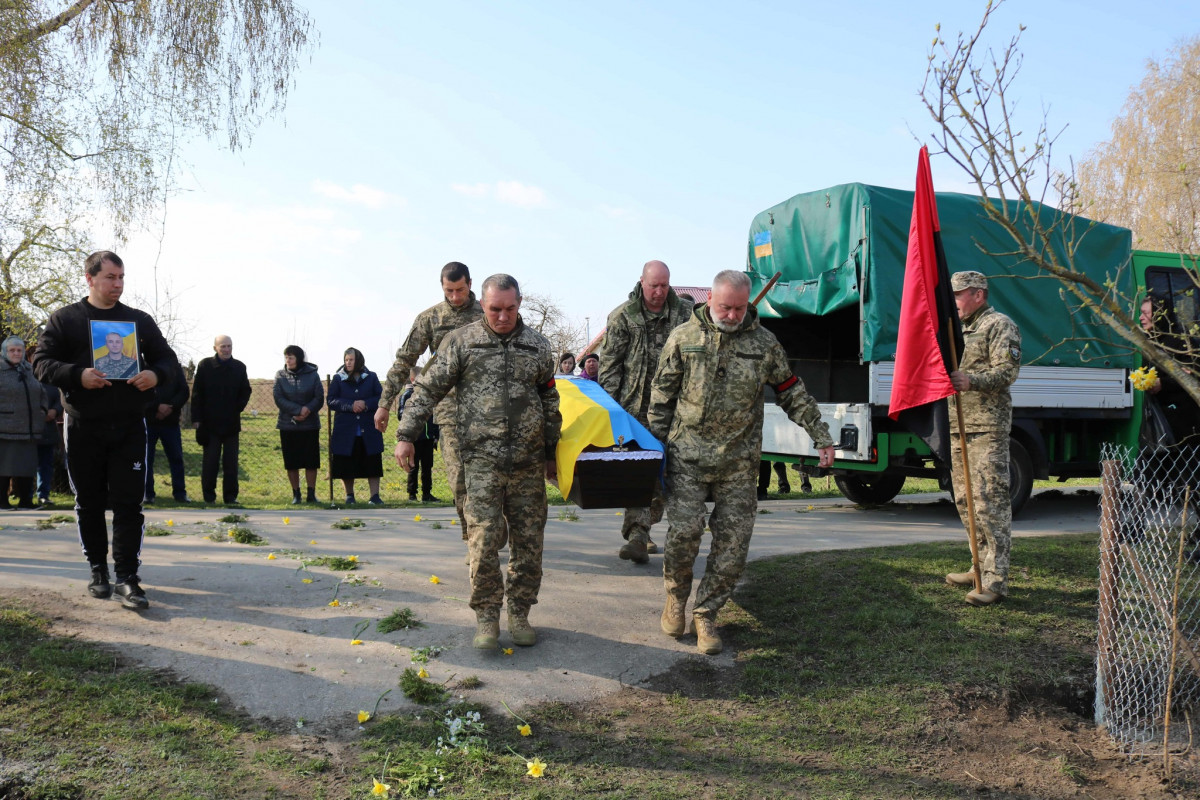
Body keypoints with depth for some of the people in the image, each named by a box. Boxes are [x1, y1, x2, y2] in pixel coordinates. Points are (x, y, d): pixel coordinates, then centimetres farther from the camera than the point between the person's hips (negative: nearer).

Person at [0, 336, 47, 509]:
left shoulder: (28, 370, 14)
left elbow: (41, 394, 24)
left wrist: (42, 411, 12)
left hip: (28, 430, 5)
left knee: (26, 466, 9)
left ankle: (25, 500, 16)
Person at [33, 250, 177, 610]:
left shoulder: (139, 320, 12)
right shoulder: (64, 319, 6)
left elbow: (167, 357, 15)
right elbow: (42, 362, 0)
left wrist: (156, 374, -8)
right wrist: (77, 375, -19)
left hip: (130, 427, 1)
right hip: (83, 428, 0)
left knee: (129, 503, -5)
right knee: (90, 503, 9)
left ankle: (127, 578, -4)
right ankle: (98, 570, 23)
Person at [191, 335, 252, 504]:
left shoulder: (239, 367, 5)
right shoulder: (205, 365, 0)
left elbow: (245, 391, 12)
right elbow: (196, 393, 0)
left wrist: (238, 408, -6)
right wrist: (197, 418, -5)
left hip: (231, 422, 2)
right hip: (210, 423, -2)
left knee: (231, 462, 4)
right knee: (210, 460, 2)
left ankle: (230, 496, 10)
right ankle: (208, 495, 12)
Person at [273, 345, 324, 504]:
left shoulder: (312, 374, -1)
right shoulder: (280, 376, 2)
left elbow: (319, 398, -3)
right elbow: (279, 399, -7)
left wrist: (308, 410, -20)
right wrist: (299, 410, -18)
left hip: (310, 425, -1)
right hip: (288, 425, 1)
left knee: (311, 461, 0)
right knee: (291, 462, 4)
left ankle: (311, 494, 8)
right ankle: (296, 494, 13)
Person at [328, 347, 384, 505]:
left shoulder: (371, 377, 7)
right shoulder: (338, 378, 5)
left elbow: (380, 398, 3)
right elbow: (331, 401, -1)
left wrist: (366, 404, -14)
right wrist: (351, 406, -15)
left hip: (369, 429, 0)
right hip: (345, 430, 0)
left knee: (372, 463, -3)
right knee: (346, 465, 5)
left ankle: (375, 496, 0)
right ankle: (349, 495, 20)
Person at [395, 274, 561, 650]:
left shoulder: (537, 346, 9)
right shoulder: (461, 341, 2)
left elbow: (550, 402, 17)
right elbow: (428, 390, 3)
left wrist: (551, 452, 19)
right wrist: (406, 435, -3)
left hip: (529, 463, 3)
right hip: (482, 460, -3)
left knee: (529, 540, 6)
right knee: (484, 538, -8)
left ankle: (519, 612, 22)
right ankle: (487, 616, 8)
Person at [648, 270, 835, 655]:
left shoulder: (764, 342, 4)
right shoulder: (683, 337, 1)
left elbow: (792, 392, 13)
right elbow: (662, 396, 7)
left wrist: (821, 435, 12)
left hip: (739, 461, 2)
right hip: (688, 454, -1)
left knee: (733, 543, 0)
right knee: (684, 529, -11)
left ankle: (706, 613, 18)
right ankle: (676, 594, 18)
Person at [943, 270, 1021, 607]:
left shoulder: (999, 326, -4)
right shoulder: (959, 329, 23)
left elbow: (1007, 371, -17)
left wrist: (970, 380, -30)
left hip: (988, 427, -10)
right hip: (959, 426, 10)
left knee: (990, 501, -11)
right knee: (966, 502, 13)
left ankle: (995, 579, -11)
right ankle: (982, 566, 23)